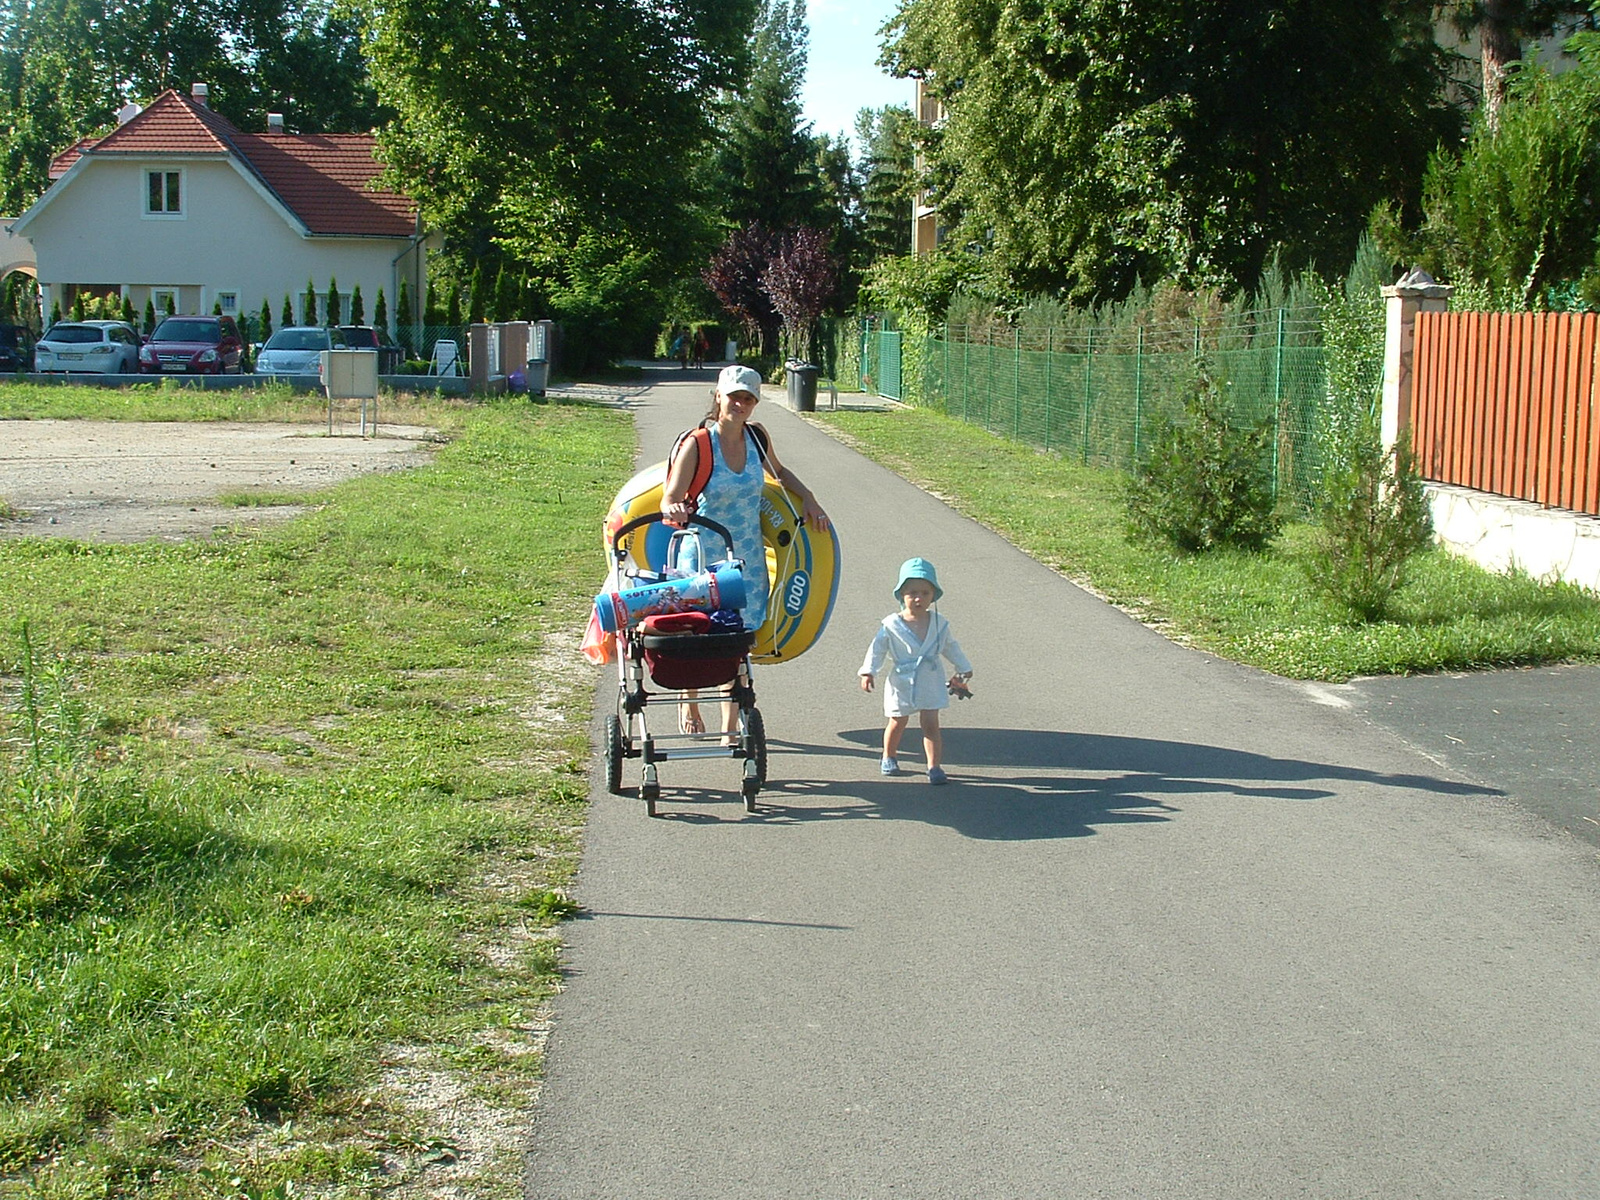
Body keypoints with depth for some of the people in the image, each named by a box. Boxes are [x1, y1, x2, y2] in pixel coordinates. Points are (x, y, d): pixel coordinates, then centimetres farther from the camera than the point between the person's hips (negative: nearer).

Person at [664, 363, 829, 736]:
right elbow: (669, 501, -21)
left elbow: (779, 472, 21)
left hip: (747, 555, 3)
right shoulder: (697, 444, -15)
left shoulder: (757, 437, -1)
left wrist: (808, 499, 8)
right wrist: (674, 510, -44)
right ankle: (689, 704, 37)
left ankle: (730, 727, 10)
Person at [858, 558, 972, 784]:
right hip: (901, 684, -1)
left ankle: (934, 766, 0)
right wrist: (868, 672, -13)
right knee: (897, 723, 10)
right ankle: (889, 757, 33)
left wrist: (963, 669, 22)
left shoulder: (939, 624, -1)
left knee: (931, 724, -4)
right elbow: (877, 649, -5)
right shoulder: (891, 625, -10)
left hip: (930, 683, 1)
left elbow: (951, 647, 14)